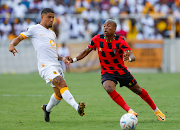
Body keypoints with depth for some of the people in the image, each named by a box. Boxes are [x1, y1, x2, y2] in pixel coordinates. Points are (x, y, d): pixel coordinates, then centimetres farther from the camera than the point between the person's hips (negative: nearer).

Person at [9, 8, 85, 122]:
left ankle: (47, 109, 35)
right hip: (46, 66, -8)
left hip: (56, 65, 8)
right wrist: (12, 44, -19)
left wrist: (62, 58, 15)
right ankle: (77, 107, -39)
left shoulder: (52, 33, 26)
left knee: (59, 94, 8)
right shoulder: (34, 29, 4)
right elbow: (19, 38, 3)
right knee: (62, 84, -26)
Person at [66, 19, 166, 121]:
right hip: (107, 73, 1)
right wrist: (74, 60, -13)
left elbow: (132, 56, -32)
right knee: (109, 88, -32)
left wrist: (129, 58, -56)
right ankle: (129, 111, -27)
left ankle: (156, 110, 36)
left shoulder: (120, 41, -20)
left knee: (138, 90, 12)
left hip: (121, 70, -1)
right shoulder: (97, 39, -12)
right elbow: (86, 51, 2)